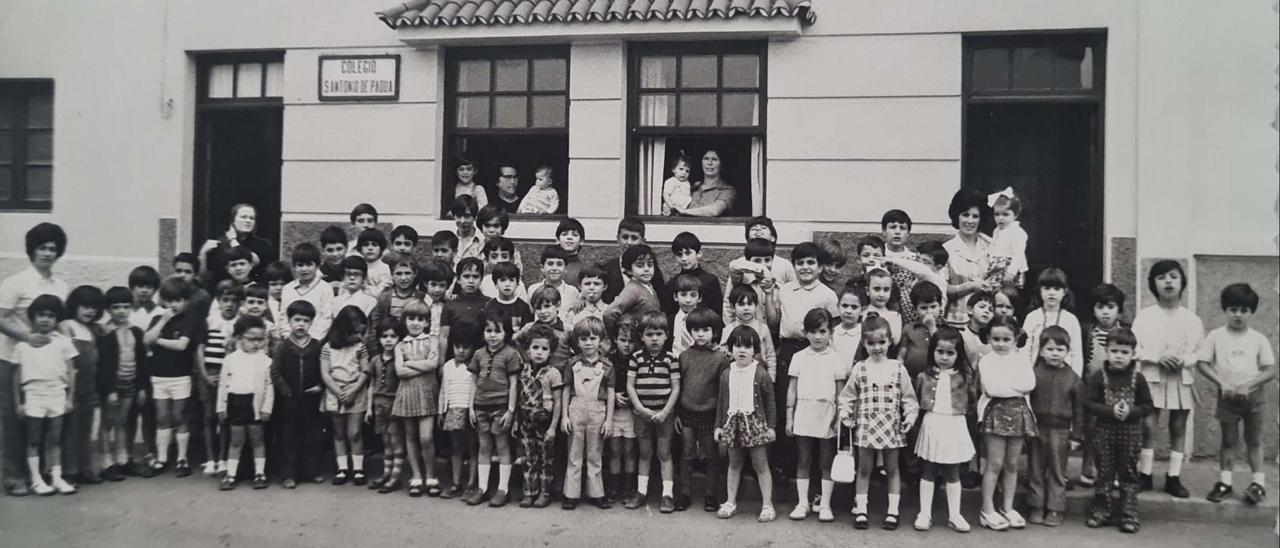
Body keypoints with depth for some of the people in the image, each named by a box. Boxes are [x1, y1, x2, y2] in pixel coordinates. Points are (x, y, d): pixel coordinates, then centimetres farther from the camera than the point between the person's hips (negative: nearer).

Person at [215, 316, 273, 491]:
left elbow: (269, 386, -3)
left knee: (257, 440, 9)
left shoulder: (266, 361, -3)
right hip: (236, 403, 1)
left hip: (255, 404, -1)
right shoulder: (230, 360, 0)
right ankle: (230, 475, 15)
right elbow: (223, 385, 5)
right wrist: (221, 407, 4)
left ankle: (260, 473, 16)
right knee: (236, 441, 9)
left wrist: (267, 408, -6)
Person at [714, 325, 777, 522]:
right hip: (732, 422, 4)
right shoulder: (726, 374, 4)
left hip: (755, 423, -4)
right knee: (734, 464, 14)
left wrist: (771, 426, -3)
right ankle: (730, 502, 24)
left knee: (761, 465, 3)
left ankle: (767, 505, 10)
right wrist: (718, 425, 9)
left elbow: (770, 403, -2)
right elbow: (721, 401, 11)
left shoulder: (761, 374, -6)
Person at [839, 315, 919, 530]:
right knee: (864, 469, 8)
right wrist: (845, 413, -7)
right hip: (866, 426, 0)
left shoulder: (898, 368, 1)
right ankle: (860, 510, 16)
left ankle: (893, 511, 18)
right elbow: (847, 395, 6)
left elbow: (908, 396, 5)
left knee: (892, 469, 9)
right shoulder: (859, 369, 1)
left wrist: (910, 414, -7)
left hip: (892, 427, 0)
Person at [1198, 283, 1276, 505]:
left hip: (1253, 396, 0)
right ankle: (1224, 482, 11)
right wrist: (1222, 384, -15)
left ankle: (1258, 482, 11)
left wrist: (1247, 386, -17)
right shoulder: (1216, 336, -3)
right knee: (1229, 440, 6)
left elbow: (1270, 371, -4)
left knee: (1254, 441, 7)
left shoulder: (1259, 339, -2)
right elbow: (1202, 363, -5)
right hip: (1227, 396, 0)